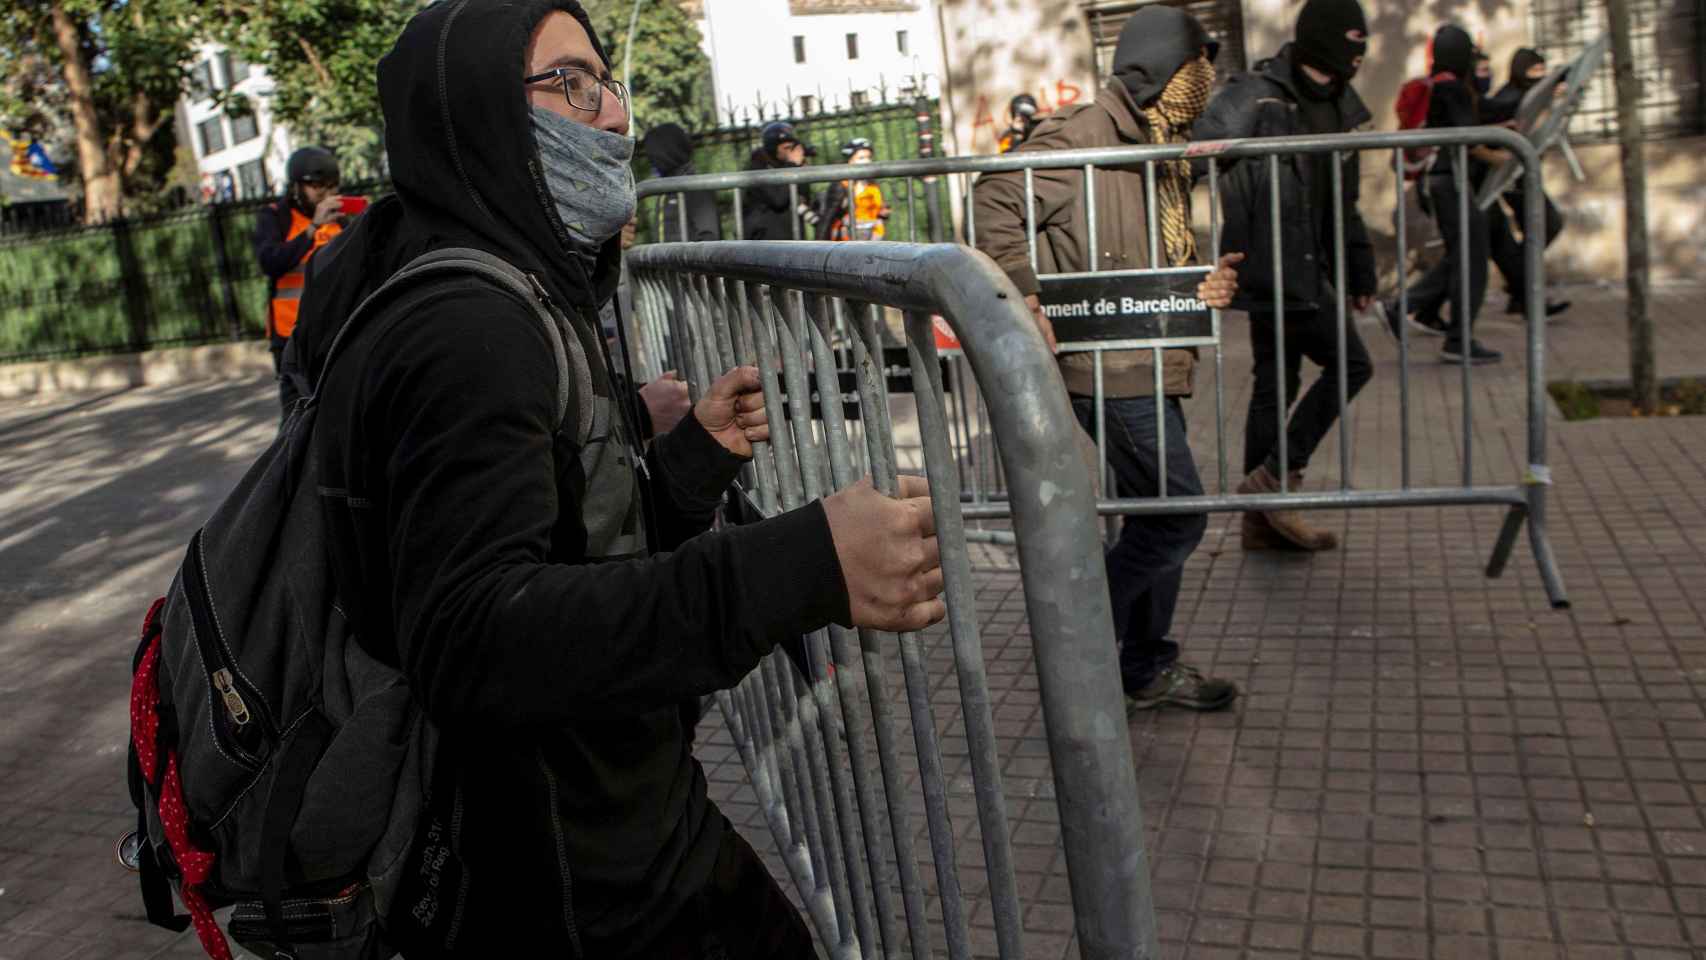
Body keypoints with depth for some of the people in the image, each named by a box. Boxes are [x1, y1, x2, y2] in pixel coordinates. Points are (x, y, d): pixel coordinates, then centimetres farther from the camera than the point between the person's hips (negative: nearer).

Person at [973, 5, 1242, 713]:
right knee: (1178, 517, -8)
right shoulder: (1082, 136, -13)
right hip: (1113, 369, -10)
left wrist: (1206, 284, 2)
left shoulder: (1163, 151, 17)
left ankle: (1147, 668, 28)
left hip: (1154, 366, 10)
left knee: (1159, 519, 15)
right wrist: (1026, 298, -24)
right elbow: (994, 203, -19)